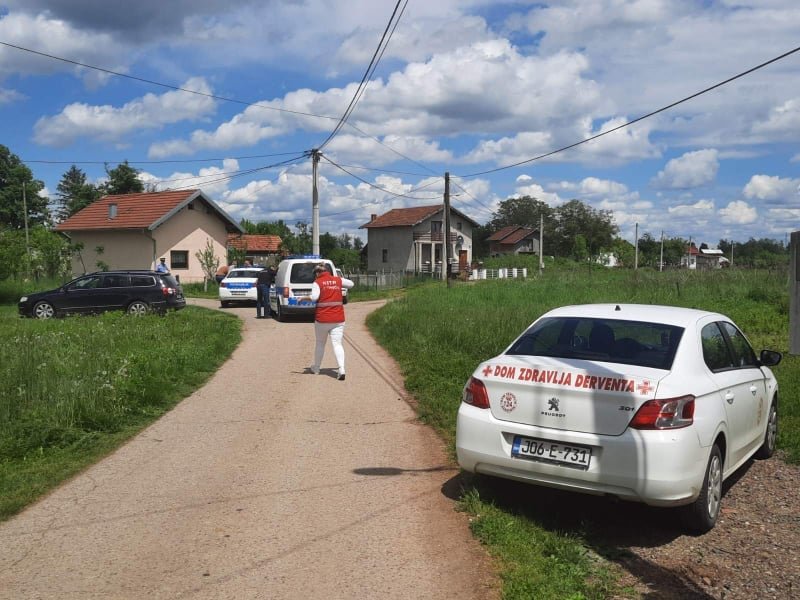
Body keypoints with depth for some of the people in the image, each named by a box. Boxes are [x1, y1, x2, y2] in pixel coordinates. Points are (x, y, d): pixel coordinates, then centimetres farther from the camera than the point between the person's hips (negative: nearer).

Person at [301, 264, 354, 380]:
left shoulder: (317, 282, -4)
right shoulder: (338, 280, 7)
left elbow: (314, 297, -17)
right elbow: (351, 284, 21)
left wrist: (303, 298, -1)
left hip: (322, 319, -2)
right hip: (338, 318, 2)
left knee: (320, 343, 16)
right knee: (337, 343, -2)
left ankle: (316, 368, 32)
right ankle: (341, 369, -21)